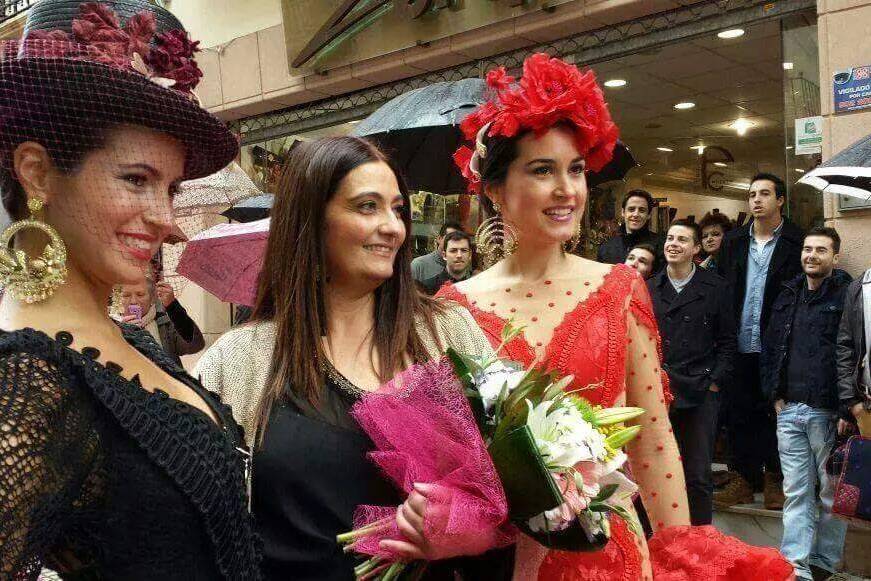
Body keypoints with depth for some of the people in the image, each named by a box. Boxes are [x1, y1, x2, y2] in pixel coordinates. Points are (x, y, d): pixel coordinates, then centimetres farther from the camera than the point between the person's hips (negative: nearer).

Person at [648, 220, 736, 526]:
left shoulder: (714, 288, 3)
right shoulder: (649, 289, 8)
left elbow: (727, 340, 4)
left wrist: (715, 382, -4)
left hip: (701, 394, -2)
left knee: (698, 477, 3)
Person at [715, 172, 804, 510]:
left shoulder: (797, 242, -2)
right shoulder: (733, 242, 11)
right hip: (739, 346, 4)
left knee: (776, 413, 7)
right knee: (739, 412, 8)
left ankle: (774, 479, 19)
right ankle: (744, 479, 18)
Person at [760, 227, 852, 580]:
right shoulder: (788, 296, 14)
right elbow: (770, 348, 19)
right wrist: (775, 394, 10)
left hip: (828, 412, -5)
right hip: (789, 410, 5)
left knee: (832, 491, 8)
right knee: (795, 492, 6)